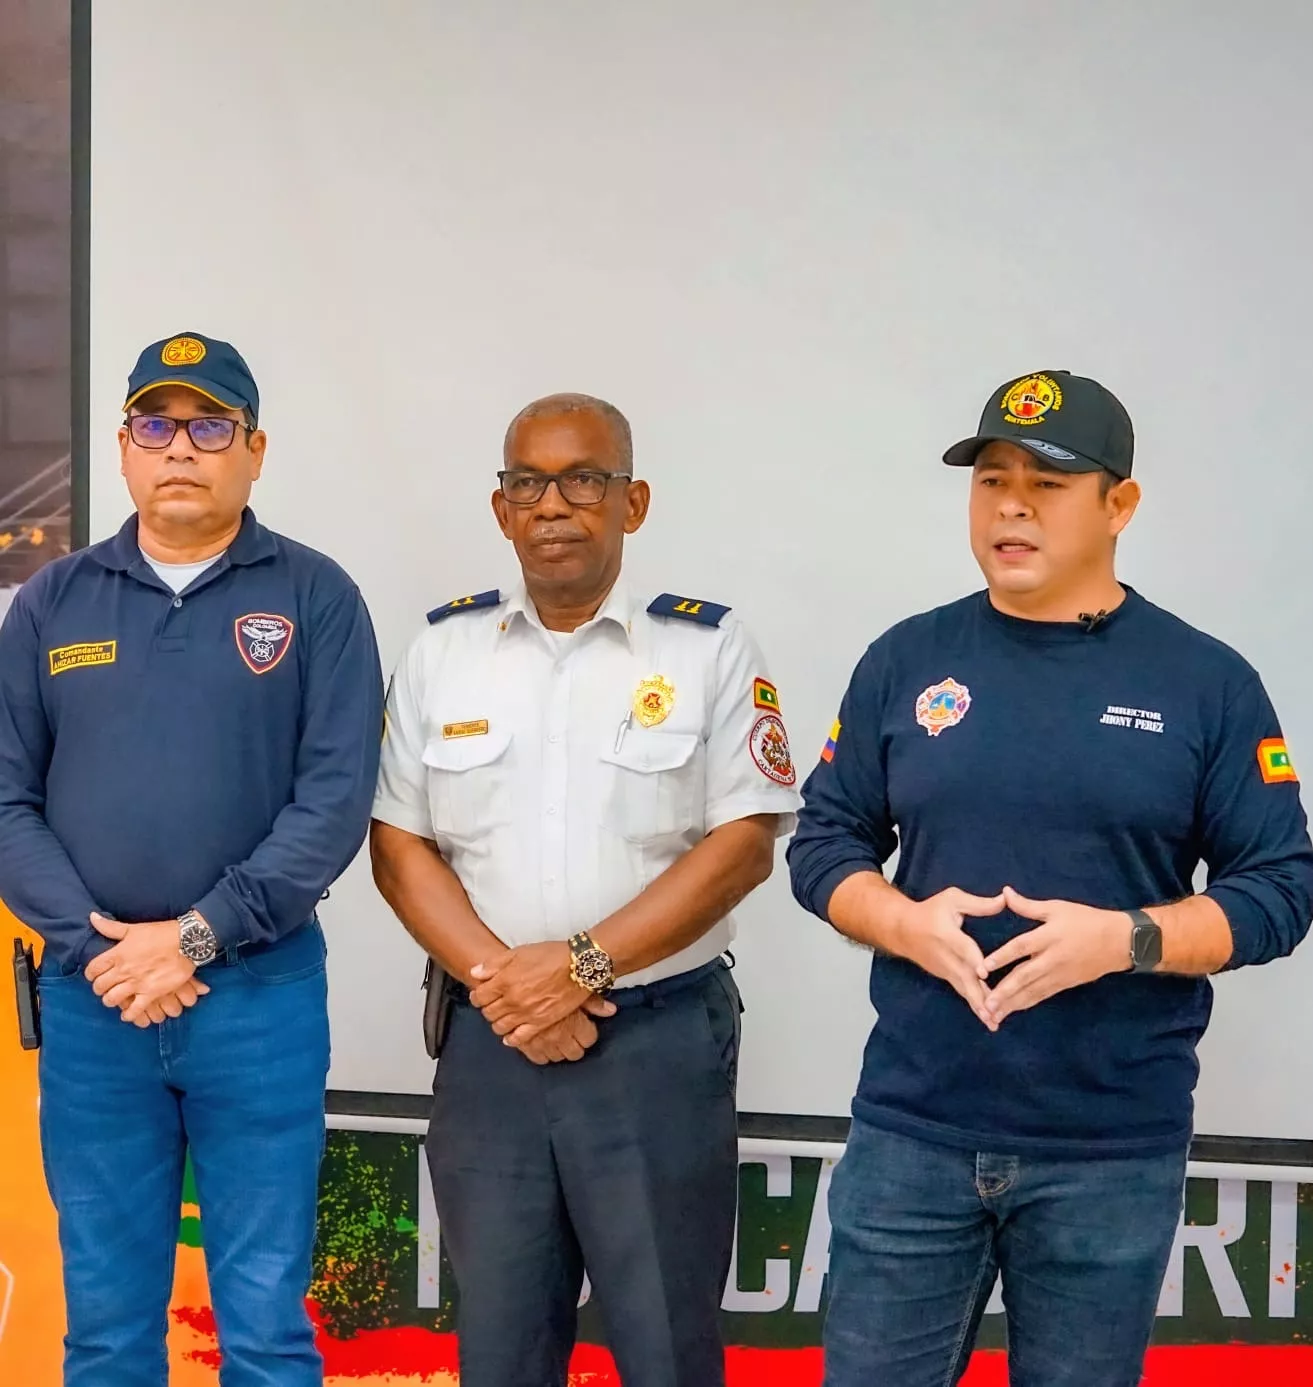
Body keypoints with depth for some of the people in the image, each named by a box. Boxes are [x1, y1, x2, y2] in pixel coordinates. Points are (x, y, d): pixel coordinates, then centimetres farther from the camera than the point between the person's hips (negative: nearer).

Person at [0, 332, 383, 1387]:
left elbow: (335, 799, -7)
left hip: (262, 995, -2)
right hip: (90, 998, 2)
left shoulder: (315, 598, 0)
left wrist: (197, 936, -14)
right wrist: (98, 944, -10)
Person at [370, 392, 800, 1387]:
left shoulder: (709, 649, -2)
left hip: (661, 1040, -2)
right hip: (489, 1041, 3)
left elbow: (743, 844, -7)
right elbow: (399, 846, 4)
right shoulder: (442, 651, 7)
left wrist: (584, 964, -15)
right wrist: (501, 982, -10)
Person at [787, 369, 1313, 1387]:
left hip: (1114, 1154, -1)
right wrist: (904, 923, -12)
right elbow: (824, 840, 8)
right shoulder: (907, 660, 4)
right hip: (912, 1132, 2)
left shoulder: (1208, 682, -2)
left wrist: (1125, 939, -19)